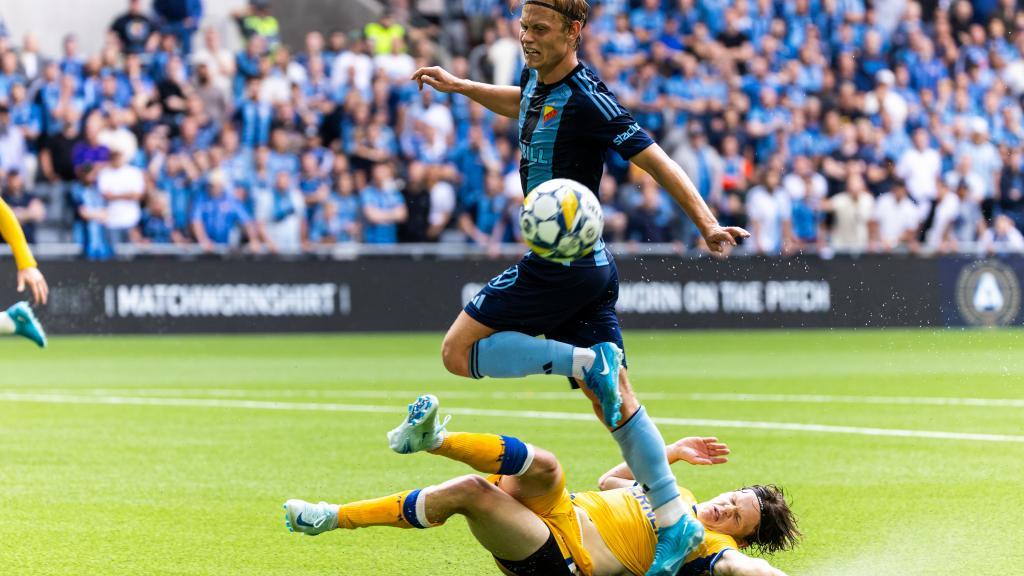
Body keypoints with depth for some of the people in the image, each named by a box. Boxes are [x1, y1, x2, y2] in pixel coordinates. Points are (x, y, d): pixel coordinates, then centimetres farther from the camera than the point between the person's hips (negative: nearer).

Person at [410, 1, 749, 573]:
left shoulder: (588, 100, -19)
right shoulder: (539, 80, 8)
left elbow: (658, 161, -19)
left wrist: (707, 222, -26)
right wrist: (459, 86, 35)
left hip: (564, 264, -9)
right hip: (587, 267, 9)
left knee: (460, 350, -5)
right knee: (615, 402, 6)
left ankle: (587, 362, -12)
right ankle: (676, 521, 3)